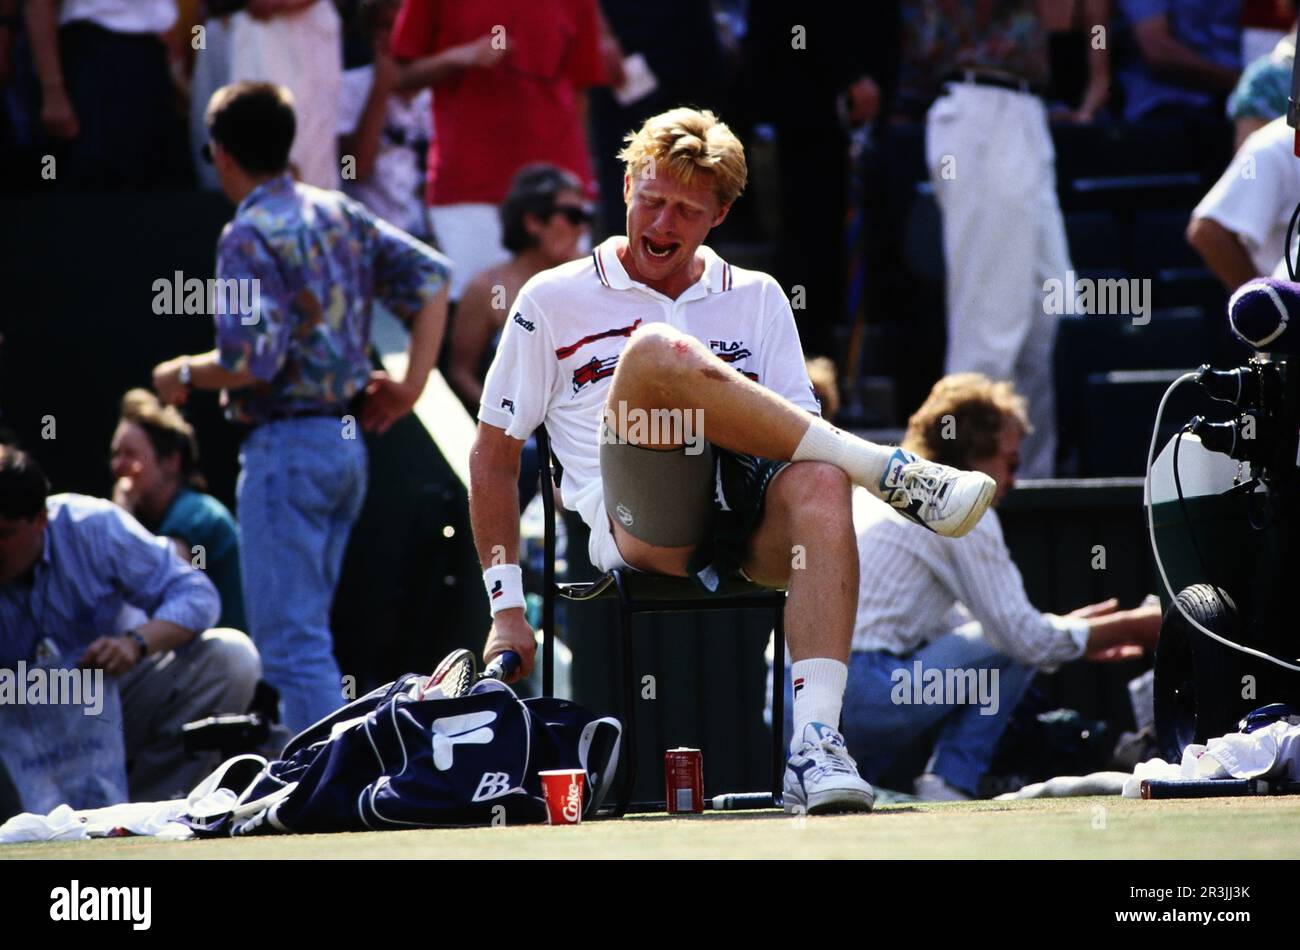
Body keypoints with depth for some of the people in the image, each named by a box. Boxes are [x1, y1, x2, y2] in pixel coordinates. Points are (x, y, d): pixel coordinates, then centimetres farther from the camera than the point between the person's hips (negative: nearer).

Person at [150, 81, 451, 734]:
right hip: (348, 441, 9)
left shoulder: (250, 235, -13)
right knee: (303, 628, 17)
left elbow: (252, 363, -21)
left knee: (290, 638, -7)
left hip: (286, 444, -8)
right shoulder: (339, 214, 11)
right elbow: (431, 276, 10)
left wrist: (183, 375, -3)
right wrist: (411, 383, 10)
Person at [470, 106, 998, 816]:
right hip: (638, 530, -2)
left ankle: (816, 745, -47)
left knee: (819, 484, -36)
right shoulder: (553, 301, 17)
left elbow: (802, 435, 17)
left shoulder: (757, 299, 23)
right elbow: (493, 457, 16)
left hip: (749, 531, 2)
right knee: (659, 351, -30)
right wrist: (507, 610, 6)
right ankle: (891, 471, -25)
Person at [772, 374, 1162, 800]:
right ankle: (949, 785, 1)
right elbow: (1028, 639, -5)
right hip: (855, 695, -8)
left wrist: (1070, 631, 34)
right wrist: (1129, 627, 8)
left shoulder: (881, 489, 25)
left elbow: (949, 620, 33)